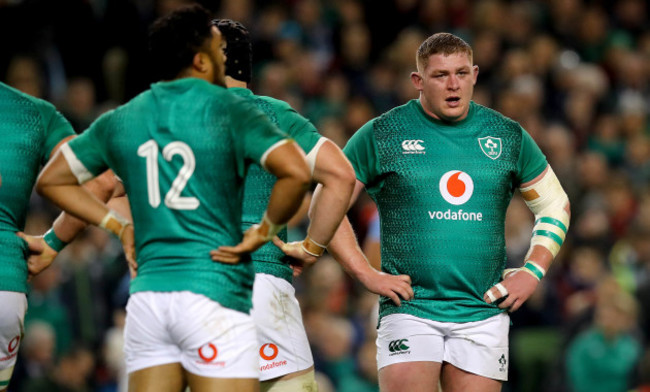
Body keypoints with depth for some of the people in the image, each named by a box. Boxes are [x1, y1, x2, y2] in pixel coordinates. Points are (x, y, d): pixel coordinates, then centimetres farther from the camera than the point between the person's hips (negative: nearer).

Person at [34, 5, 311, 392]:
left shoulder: (121, 120, 12)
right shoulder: (229, 111, -4)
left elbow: (52, 180, 21)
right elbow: (296, 171, -18)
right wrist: (266, 230, -3)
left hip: (147, 295, 5)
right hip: (214, 294, -5)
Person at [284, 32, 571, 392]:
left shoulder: (507, 136, 9)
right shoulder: (381, 135, 2)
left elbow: (555, 204, 20)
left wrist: (532, 272, 7)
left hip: (483, 312, 2)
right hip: (409, 310, -2)